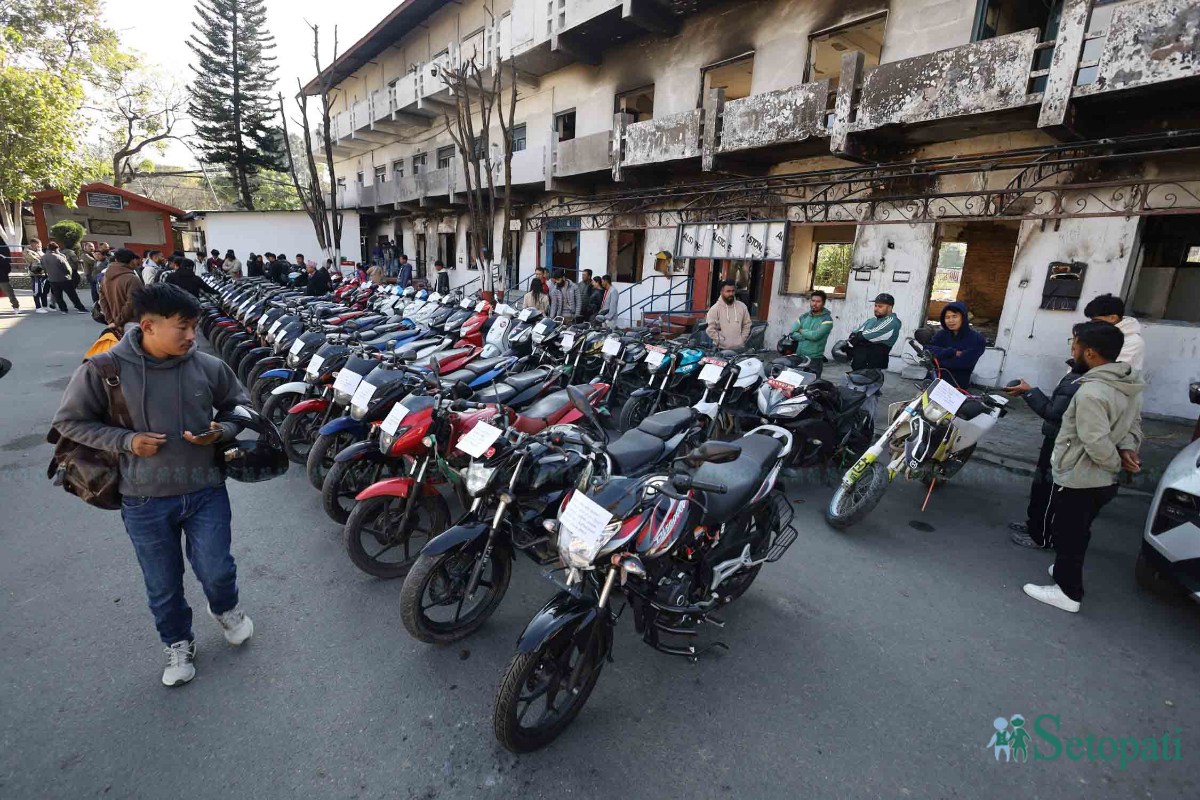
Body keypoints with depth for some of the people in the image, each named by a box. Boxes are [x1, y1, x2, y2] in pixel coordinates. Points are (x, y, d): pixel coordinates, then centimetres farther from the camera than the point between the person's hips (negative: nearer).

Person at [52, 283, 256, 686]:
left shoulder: (208, 366, -8)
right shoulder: (103, 370, -12)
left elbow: (240, 406, 8)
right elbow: (69, 421, 1)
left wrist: (222, 431, -13)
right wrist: (125, 440, -15)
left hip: (205, 491, 1)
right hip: (145, 501, 0)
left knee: (215, 569, 7)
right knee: (163, 584, 16)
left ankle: (226, 608, 42)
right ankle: (178, 643, 41)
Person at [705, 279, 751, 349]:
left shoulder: (742, 306, 6)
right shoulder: (715, 309, -6)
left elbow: (747, 325, 14)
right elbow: (709, 329, -10)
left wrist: (742, 339, 3)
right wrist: (722, 341, -13)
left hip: (739, 348, 4)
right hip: (721, 349, -3)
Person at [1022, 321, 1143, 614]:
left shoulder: (1091, 392, -28)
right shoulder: (1130, 384, 3)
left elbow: (1097, 444, -28)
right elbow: (1134, 423, 13)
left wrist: (1118, 462, -10)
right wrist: (1128, 448, -2)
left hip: (1078, 479, -9)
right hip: (1102, 479, 9)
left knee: (1067, 534, 7)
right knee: (1076, 532, 25)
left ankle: (1068, 592, 20)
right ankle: (1067, 570, 42)